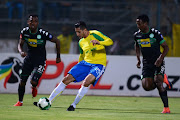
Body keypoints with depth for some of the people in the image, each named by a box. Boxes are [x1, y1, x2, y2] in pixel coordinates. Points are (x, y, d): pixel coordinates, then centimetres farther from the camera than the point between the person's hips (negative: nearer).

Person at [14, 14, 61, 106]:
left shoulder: (43, 34, -20)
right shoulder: (24, 32, -9)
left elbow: (56, 41, -7)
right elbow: (20, 44, 4)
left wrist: (58, 57, 1)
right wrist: (21, 52, -20)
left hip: (40, 60, -4)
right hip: (29, 58, 4)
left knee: (33, 81, -20)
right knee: (22, 81, 2)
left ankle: (34, 87, 19)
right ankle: (20, 101, 23)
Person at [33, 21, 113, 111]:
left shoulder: (94, 34, -10)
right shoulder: (81, 42, 11)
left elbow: (110, 41, -17)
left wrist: (98, 42, -34)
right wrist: (77, 68, 30)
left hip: (98, 65, -6)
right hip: (85, 63, 6)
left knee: (86, 82, -31)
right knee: (66, 79, -5)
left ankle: (74, 105, -14)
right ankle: (48, 101, 0)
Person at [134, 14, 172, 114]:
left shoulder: (155, 33, -12)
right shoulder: (137, 35, 2)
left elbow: (166, 47, -5)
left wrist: (161, 58, -20)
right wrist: (138, 59, 13)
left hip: (158, 62, -4)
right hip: (147, 63, 4)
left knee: (157, 81, -23)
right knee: (147, 86, -11)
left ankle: (166, 107, -16)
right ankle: (163, 80, 21)